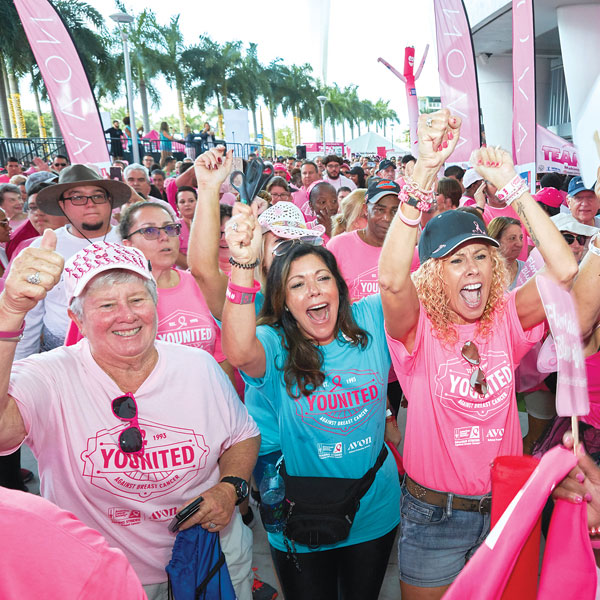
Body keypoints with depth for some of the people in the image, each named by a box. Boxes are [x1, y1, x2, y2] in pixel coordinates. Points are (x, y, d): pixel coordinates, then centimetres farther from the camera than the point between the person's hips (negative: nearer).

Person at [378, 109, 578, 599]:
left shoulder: (506, 319, -5)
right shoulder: (419, 327, -16)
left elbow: (564, 268, -19)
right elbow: (393, 279, -38)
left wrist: (511, 186, -22)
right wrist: (425, 172, -43)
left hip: (503, 503, 3)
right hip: (433, 513, -3)